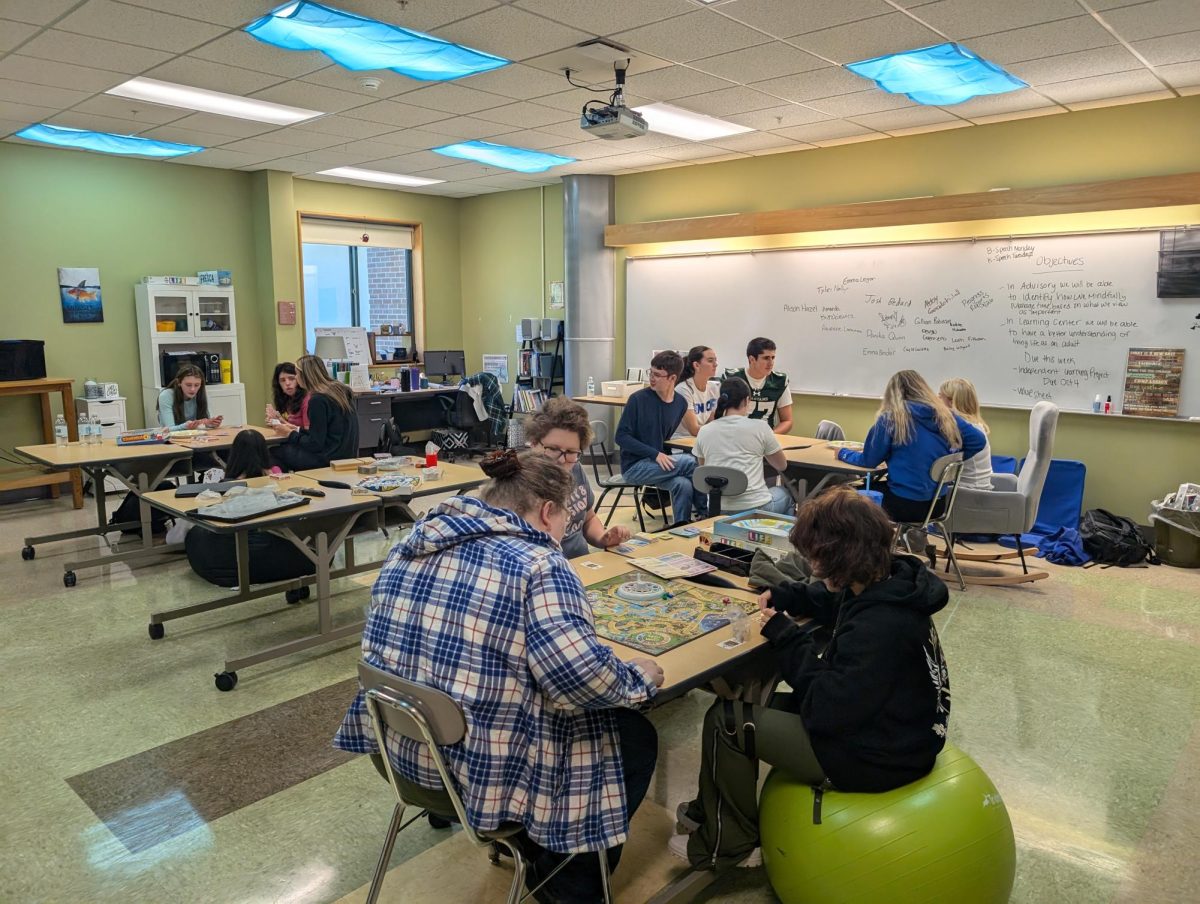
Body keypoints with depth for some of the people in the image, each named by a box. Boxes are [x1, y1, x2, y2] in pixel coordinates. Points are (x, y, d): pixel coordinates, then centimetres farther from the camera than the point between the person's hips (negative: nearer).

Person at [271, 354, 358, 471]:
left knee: (275, 452, 6)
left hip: (329, 459, -9)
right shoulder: (341, 390, 9)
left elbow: (315, 444, -15)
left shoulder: (318, 400, -17)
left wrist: (290, 434, 0)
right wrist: (297, 430, 23)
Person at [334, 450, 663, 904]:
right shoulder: (537, 564, -20)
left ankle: (533, 845, 39)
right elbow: (582, 677, -29)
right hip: (481, 773, -8)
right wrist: (638, 678, -8)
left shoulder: (414, 543, 2)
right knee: (635, 736, 15)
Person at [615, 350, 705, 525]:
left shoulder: (680, 404, 3)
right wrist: (655, 454, -21)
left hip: (658, 464, 4)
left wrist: (664, 455, -3)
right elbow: (621, 436, -12)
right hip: (633, 466, -4)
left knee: (684, 485, -28)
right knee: (690, 462, -22)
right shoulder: (638, 399, -11)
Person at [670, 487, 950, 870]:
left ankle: (729, 845, 19)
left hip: (875, 756, -10)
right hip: (888, 726, 10)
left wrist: (786, 637, -18)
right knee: (771, 702, 21)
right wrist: (788, 596, 1)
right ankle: (713, 810, 34)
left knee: (726, 720, -3)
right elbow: (835, 601, 18)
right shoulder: (888, 582, -5)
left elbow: (825, 711, -29)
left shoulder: (877, 629, -35)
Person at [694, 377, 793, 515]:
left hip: (717, 510, 3)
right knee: (785, 494, 32)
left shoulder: (704, 431, 1)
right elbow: (782, 466, 8)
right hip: (755, 508, -3)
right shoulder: (759, 427, -6)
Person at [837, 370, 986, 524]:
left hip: (905, 504, -6)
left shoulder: (891, 418, -9)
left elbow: (868, 461, -4)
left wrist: (843, 453, 14)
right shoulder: (946, 415, 4)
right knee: (877, 485, 29)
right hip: (938, 504, 6)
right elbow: (978, 440, -1)